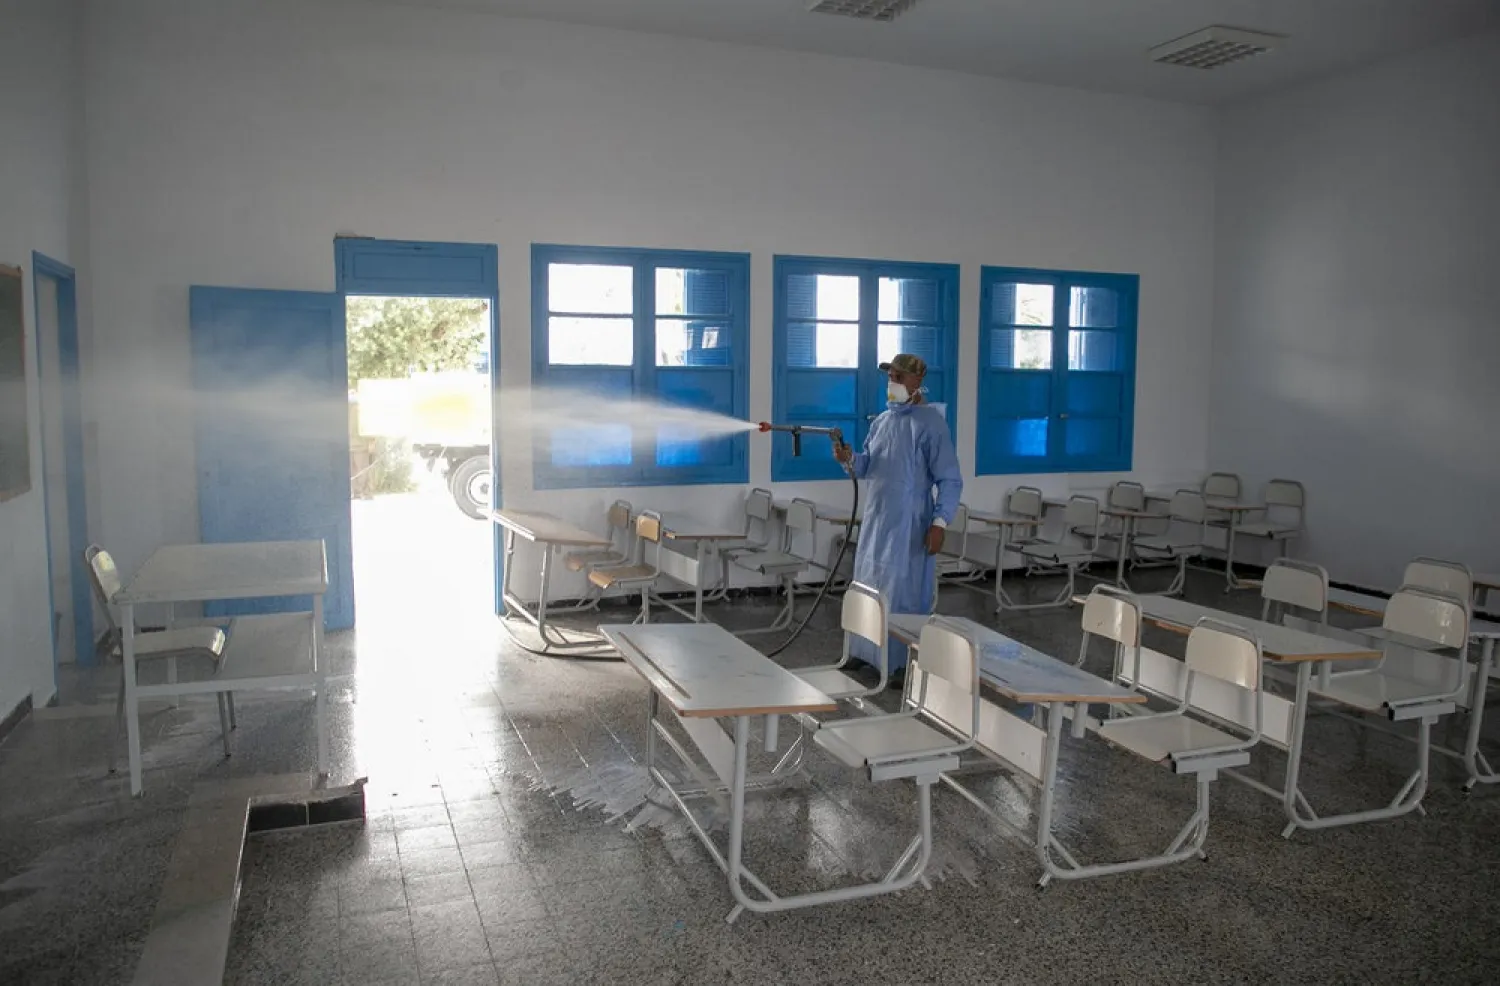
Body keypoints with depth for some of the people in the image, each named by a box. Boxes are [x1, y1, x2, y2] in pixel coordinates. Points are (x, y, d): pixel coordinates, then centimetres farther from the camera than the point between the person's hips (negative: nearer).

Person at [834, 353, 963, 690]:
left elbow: (950, 480, -13)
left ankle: (906, 664, 7)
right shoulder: (882, 420, 11)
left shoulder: (931, 422, -11)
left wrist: (939, 523, -21)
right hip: (875, 519, 7)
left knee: (905, 593, -2)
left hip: (910, 524, -7)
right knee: (868, 585, 14)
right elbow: (867, 467, 13)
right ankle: (866, 650, 28)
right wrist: (850, 458, -9)